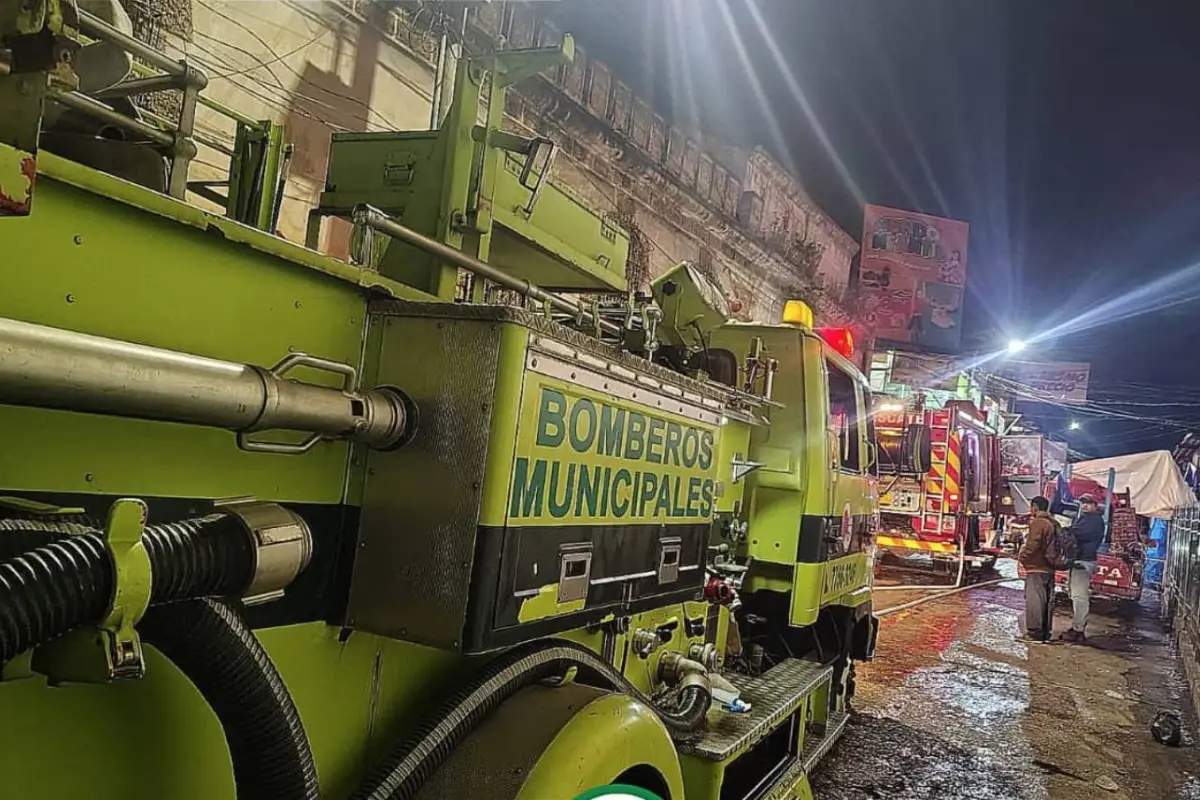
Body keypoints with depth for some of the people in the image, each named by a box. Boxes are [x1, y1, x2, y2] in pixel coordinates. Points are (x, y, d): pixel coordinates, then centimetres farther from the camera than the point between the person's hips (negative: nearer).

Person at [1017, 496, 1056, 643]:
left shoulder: (1037, 522, -13)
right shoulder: (1052, 523, 15)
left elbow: (1032, 544, -22)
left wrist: (1022, 556, -7)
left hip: (1036, 568, -9)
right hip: (1049, 568, 9)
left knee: (1034, 600, -7)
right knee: (1047, 600, 12)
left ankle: (1034, 632, -7)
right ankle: (1045, 632, 17)